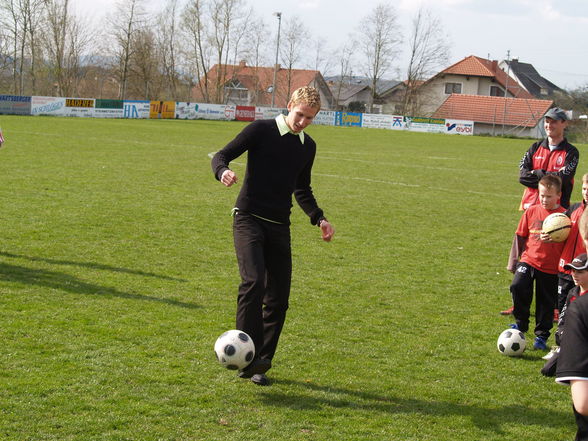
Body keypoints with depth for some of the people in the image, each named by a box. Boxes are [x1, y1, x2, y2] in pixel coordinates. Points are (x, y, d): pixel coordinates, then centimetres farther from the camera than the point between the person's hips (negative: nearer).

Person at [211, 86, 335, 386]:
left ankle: (259, 363, 12)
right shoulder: (261, 130, -4)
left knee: (278, 299, 1)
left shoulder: (308, 146, 13)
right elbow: (221, 156, -4)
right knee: (253, 282, -25)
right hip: (249, 219, -5)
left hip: (280, 226, 5)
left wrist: (318, 218, 13)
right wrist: (223, 172, -27)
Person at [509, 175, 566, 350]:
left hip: (551, 267, -1)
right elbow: (521, 236, 12)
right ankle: (521, 322, -2)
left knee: (546, 302, 7)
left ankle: (542, 335, 26)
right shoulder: (531, 211, 3)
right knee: (518, 286, -22)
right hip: (529, 260, 2)